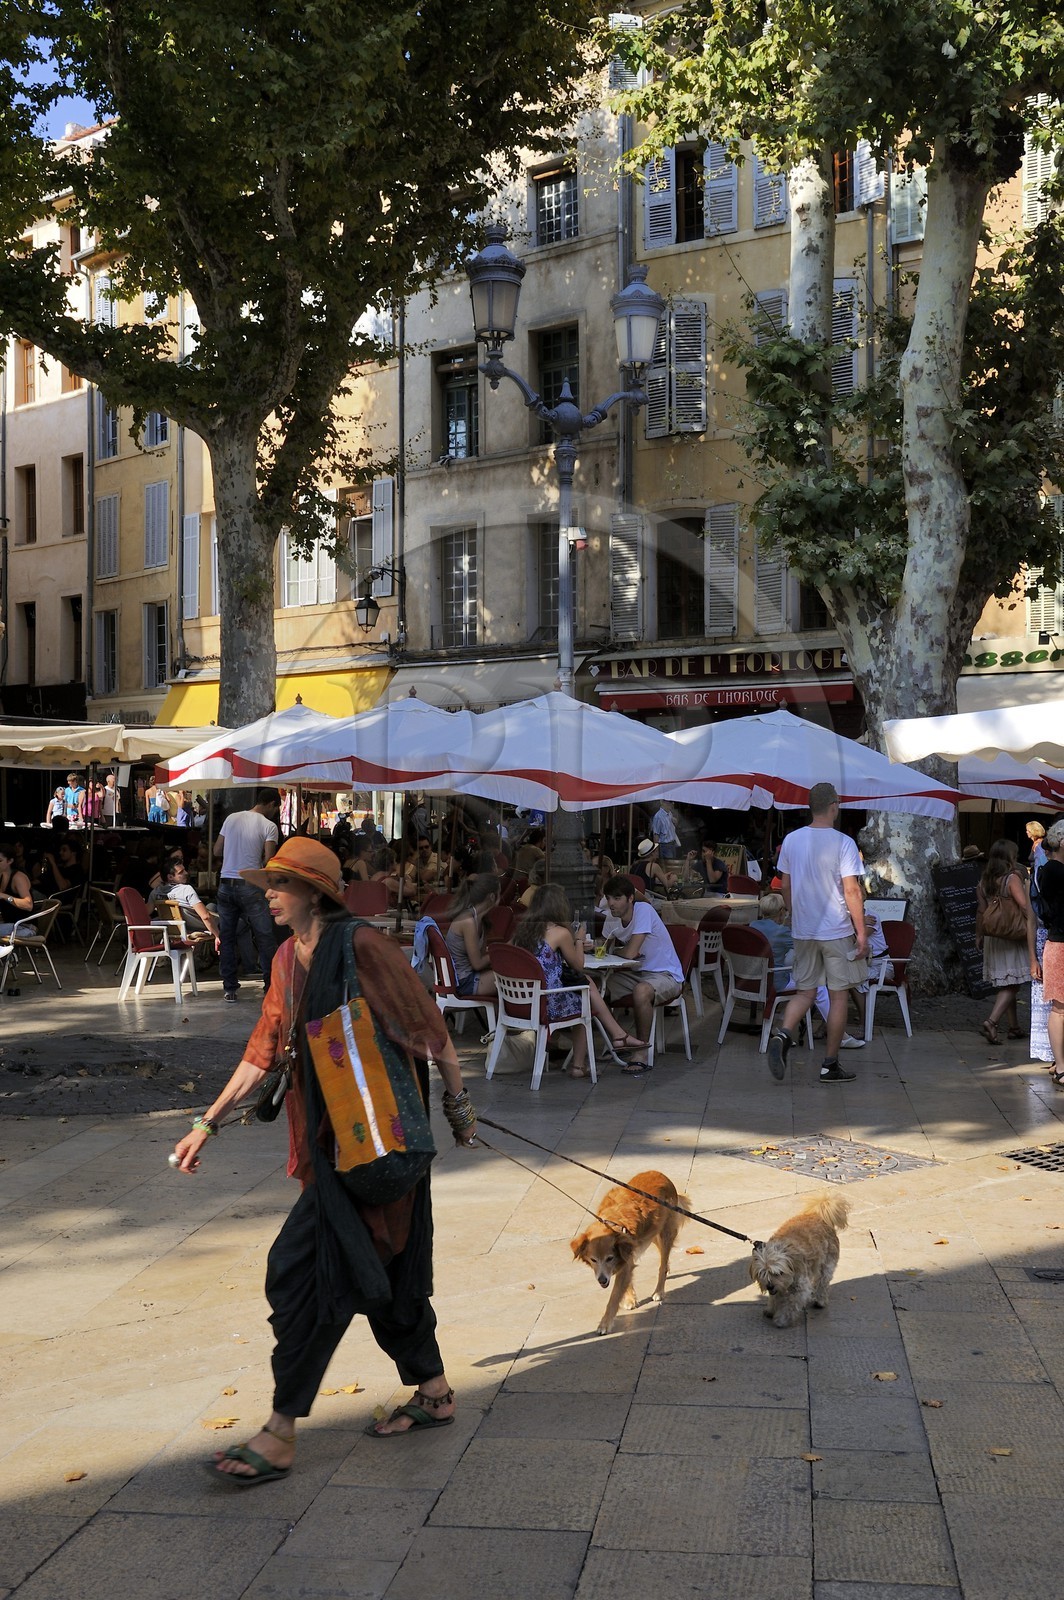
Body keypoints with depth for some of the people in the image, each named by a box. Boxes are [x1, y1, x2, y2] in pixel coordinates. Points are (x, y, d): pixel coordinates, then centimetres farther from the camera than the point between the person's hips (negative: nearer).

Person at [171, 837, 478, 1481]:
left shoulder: (362, 946, -16)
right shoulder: (288, 961, 9)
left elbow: (429, 1028, -10)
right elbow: (264, 1051, 15)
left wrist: (458, 1102, -3)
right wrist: (209, 1123, 14)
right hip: (329, 1139, 8)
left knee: (301, 1271, -7)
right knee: (388, 1269, 17)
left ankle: (282, 1434, 3)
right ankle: (434, 1392, 33)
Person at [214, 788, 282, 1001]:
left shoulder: (231, 818, 8)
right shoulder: (269, 826, -5)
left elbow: (217, 852, 12)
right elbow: (268, 862, -10)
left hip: (226, 885, 4)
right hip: (250, 886, -4)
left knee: (227, 938, 8)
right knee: (265, 938, 5)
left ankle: (229, 988, 9)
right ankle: (271, 985, 7)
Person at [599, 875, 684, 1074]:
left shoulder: (644, 910, -23)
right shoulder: (612, 916, 0)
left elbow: (630, 953, -28)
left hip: (666, 975, -8)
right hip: (636, 973, 8)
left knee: (641, 991, -38)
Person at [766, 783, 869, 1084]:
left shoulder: (791, 840, 3)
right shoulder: (843, 843, -12)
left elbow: (785, 886, 10)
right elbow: (852, 891, -14)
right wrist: (862, 933, -8)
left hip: (803, 931, 5)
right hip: (837, 931, -5)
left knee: (805, 992, 14)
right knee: (839, 997, 6)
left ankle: (782, 1034, -13)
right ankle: (830, 1064, 10)